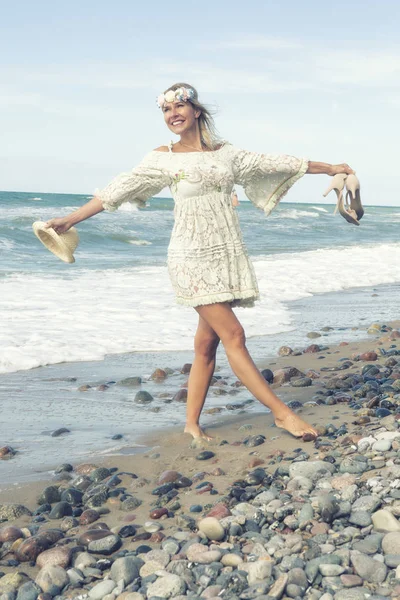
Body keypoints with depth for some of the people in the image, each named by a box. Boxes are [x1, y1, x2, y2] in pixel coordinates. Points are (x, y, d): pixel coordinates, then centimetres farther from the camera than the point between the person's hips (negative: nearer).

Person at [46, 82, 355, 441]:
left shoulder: (226, 153, 10)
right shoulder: (163, 158, 2)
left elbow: (276, 164, 16)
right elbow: (119, 191, 4)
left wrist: (330, 168, 21)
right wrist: (70, 220, 2)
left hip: (228, 254, 4)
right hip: (193, 257, -4)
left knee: (207, 342, 4)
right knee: (233, 335, -10)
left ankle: (192, 423, 15)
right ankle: (282, 413, -4)